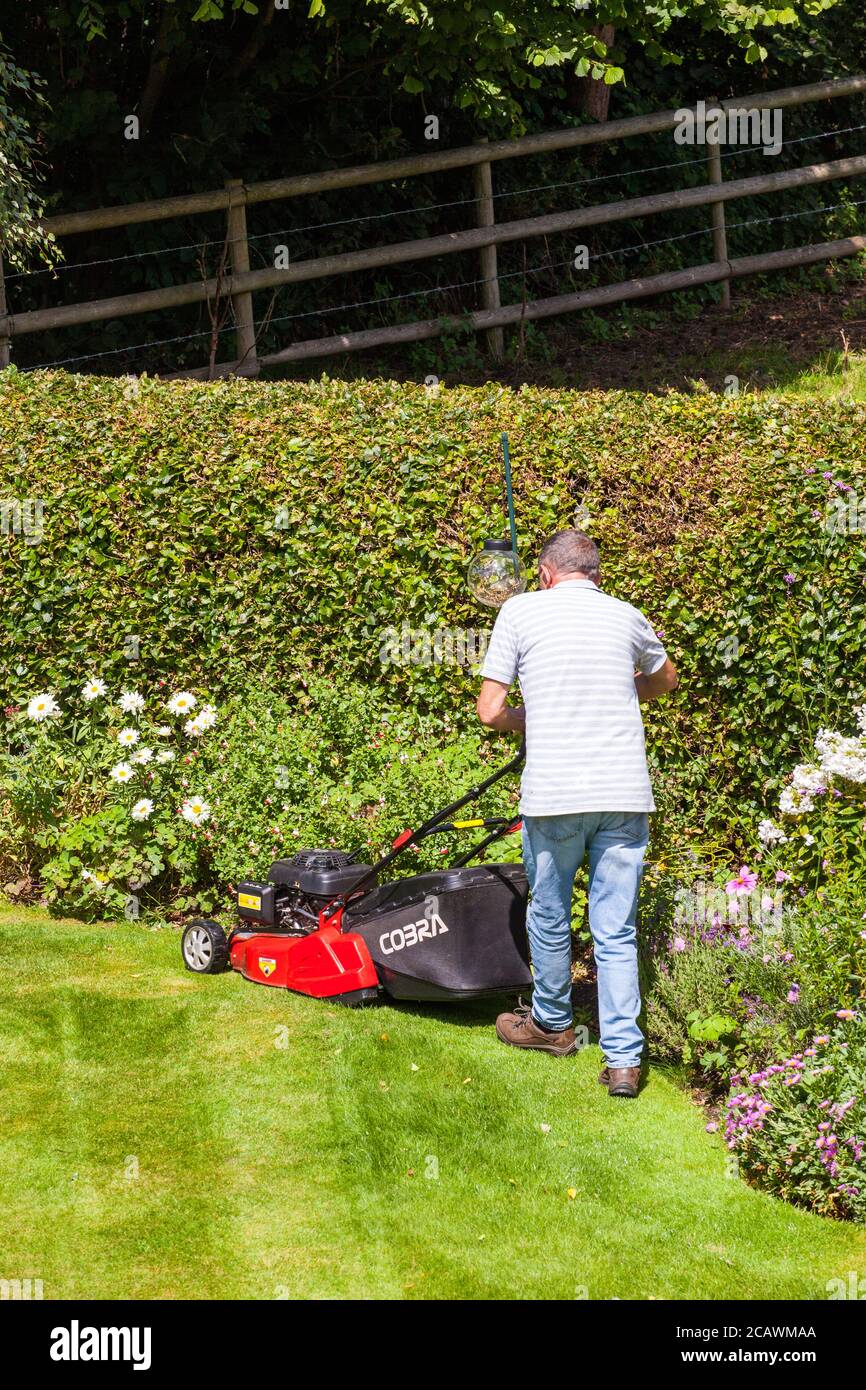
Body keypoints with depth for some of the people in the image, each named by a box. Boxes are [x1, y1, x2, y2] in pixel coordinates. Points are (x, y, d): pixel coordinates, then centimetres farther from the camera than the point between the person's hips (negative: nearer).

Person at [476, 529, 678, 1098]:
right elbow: (665, 679, 31)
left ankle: (552, 1025, 34)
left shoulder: (522, 610, 1)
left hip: (554, 796, -2)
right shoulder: (626, 615, 10)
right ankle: (624, 1058, 2)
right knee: (617, 932, 6)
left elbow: (491, 710, -1)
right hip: (626, 795, 2)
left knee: (550, 920, 17)